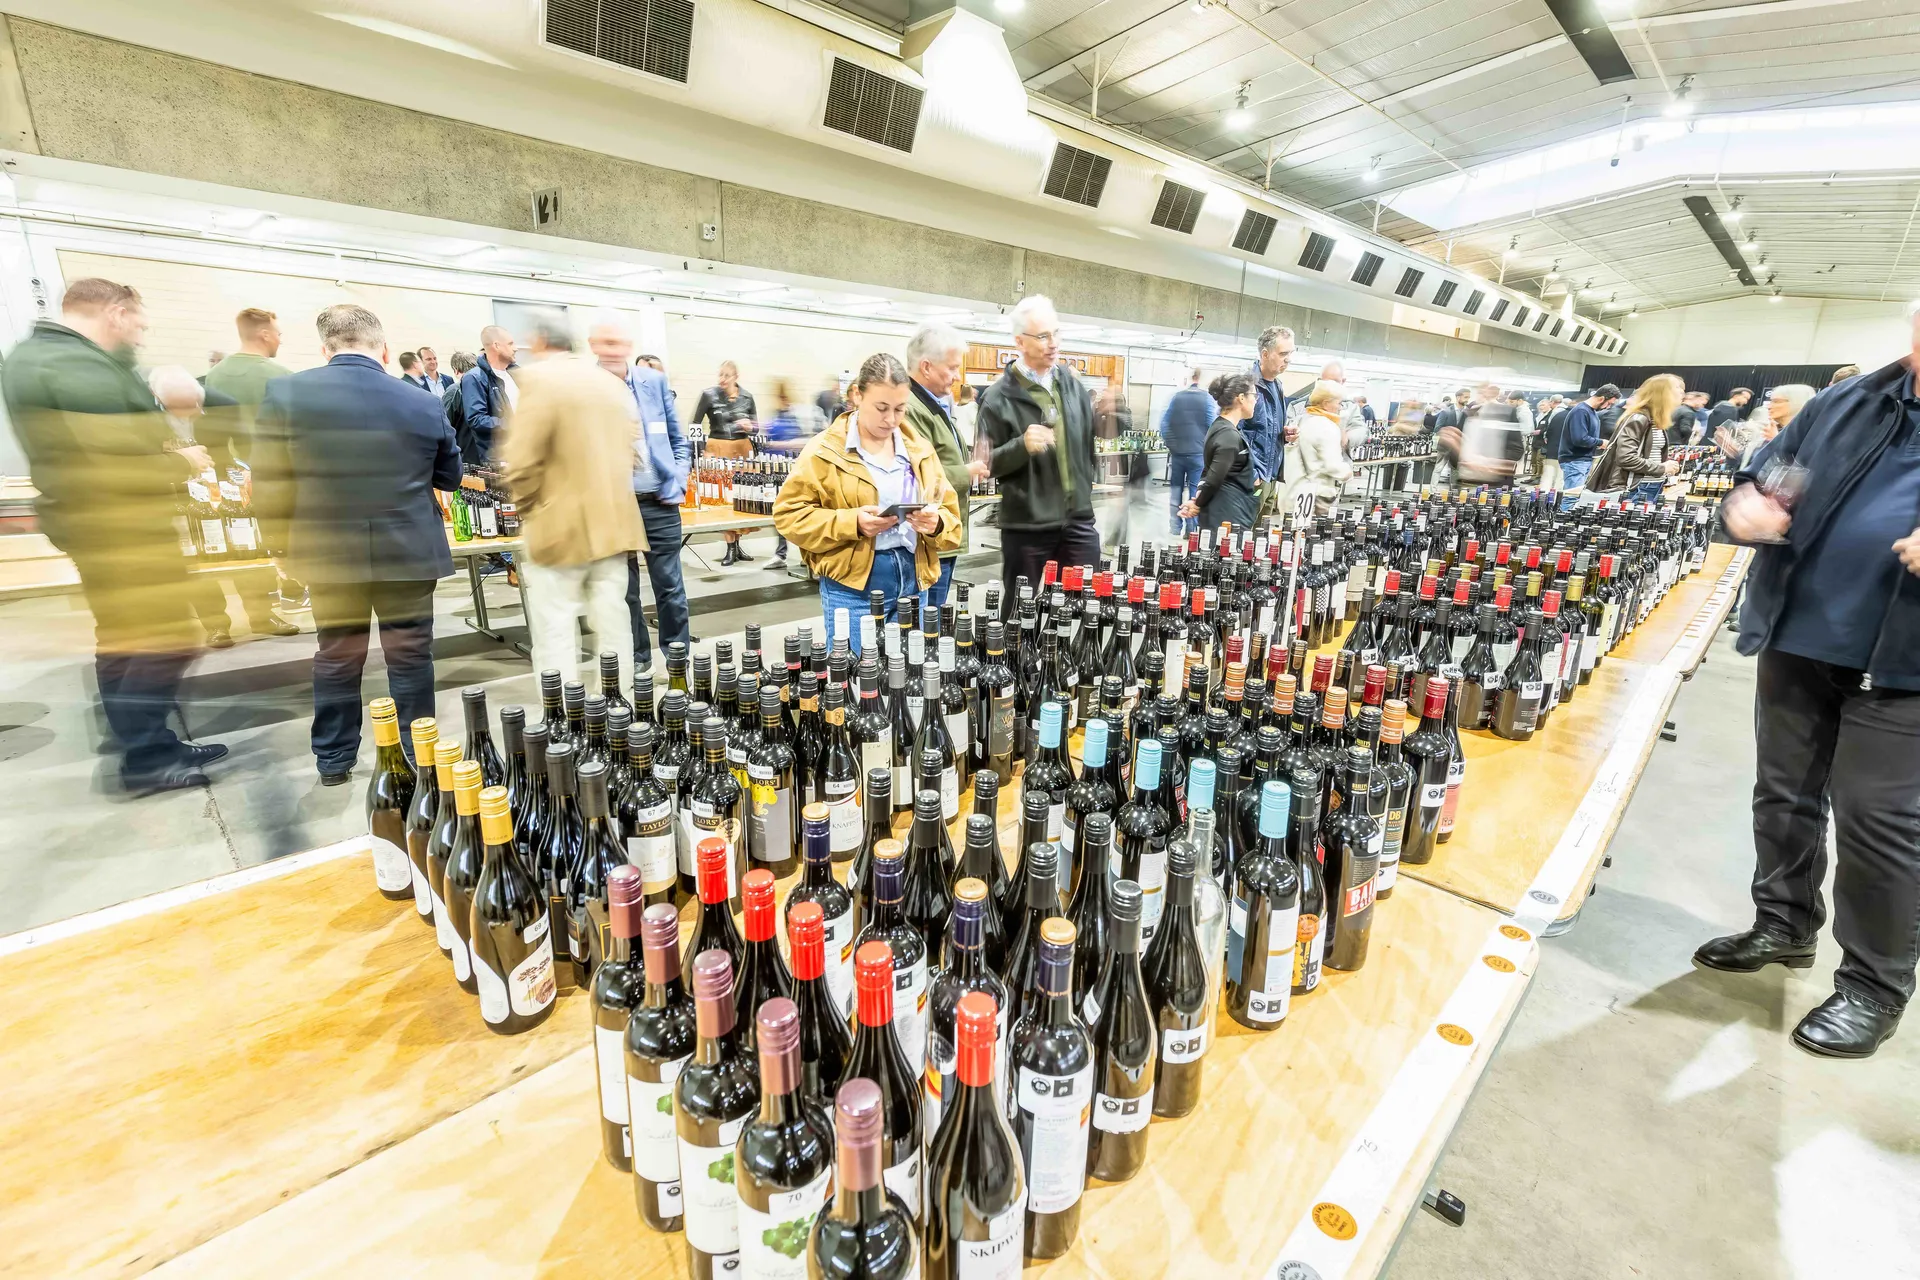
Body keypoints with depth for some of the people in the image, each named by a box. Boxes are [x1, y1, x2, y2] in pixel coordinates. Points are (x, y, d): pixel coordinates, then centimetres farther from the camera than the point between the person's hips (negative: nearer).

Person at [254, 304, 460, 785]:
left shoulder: (286, 393, -6)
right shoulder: (423, 403, -6)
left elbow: (268, 489, -3)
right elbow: (450, 477, 7)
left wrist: (302, 509, 15)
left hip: (329, 552, 1)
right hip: (408, 551, -1)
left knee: (336, 659, 15)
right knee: (410, 658, 10)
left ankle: (333, 761, 26)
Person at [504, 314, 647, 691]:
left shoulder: (537, 377, -9)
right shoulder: (612, 382, 12)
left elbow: (522, 460, -16)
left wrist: (528, 509, -2)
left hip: (560, 527, -6)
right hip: (613, 524, 6)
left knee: (555, 635, -1)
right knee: (614, 627, 11)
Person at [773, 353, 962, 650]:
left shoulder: (920, 450, 10)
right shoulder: (824, 451, -5)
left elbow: (950, 512, 11)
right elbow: (789, 513, -7)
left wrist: (936, 523, -14)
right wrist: (852, 523, -20)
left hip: (912, 581, 5)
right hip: (852, 587, -4)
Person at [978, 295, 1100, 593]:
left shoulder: (1071, 381, 8)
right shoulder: (999, 396, -8)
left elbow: (1093, 433, 20)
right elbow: (988, 464, -9)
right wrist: (1022, 445, -26)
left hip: (1078, 520, 4)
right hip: (1026, 526, -4)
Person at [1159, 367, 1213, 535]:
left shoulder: (1175, 397, 2)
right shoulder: (1207, 399, -3)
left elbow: (1164, 424, 2)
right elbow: (1213, 426, -4)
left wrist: (1171, 445, 12)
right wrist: (1207, 449, 11)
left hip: (1177, 453, 2)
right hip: (1198, 454, -2)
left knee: (1175, 493, 10)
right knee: (1195, 494, 5)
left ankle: (1175, 531, 12)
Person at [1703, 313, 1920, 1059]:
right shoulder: (1847, 404, 9)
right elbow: (1760, 475, 16)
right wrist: (1744, 508, -10)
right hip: (1798, 641, 4)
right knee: (1784, 795, 15)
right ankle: (1784, 926, 34)